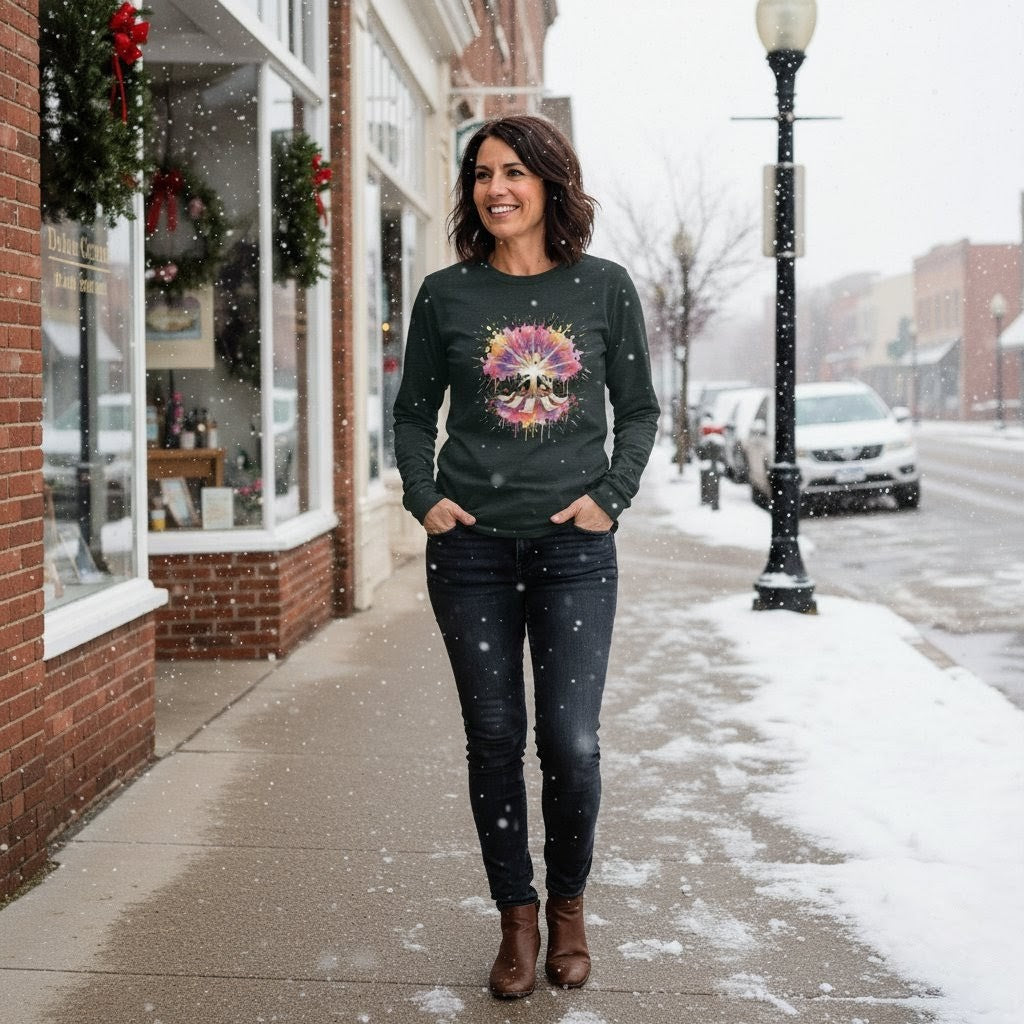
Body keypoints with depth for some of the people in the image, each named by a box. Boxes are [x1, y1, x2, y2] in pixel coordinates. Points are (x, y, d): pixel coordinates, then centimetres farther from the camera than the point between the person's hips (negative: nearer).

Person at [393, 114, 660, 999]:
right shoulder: (447, 295, 3)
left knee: (571, 743, -3)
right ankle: (517, 918, 22)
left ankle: (569, 905, 22)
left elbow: (640, 409, 9)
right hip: (472, 546, 1)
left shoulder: (605, 288, 2)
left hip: (574, 546, -1)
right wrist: (423, 497, -2)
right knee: (495, 740, 5)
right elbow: (413, 412, 12)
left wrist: (613, 497, -4)